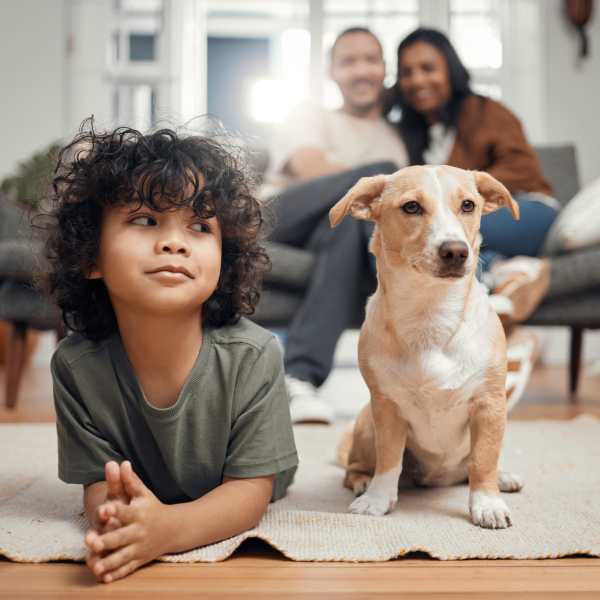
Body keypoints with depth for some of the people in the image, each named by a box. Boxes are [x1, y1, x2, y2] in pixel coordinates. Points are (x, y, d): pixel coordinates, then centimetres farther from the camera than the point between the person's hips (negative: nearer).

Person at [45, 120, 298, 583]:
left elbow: (251, 489, -23)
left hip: (239, 537, 1)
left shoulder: (253, 355, -26)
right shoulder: (76, 364, -20)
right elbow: (98, 480, -14)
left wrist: (168, 527, -45)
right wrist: (111, 516, -41)